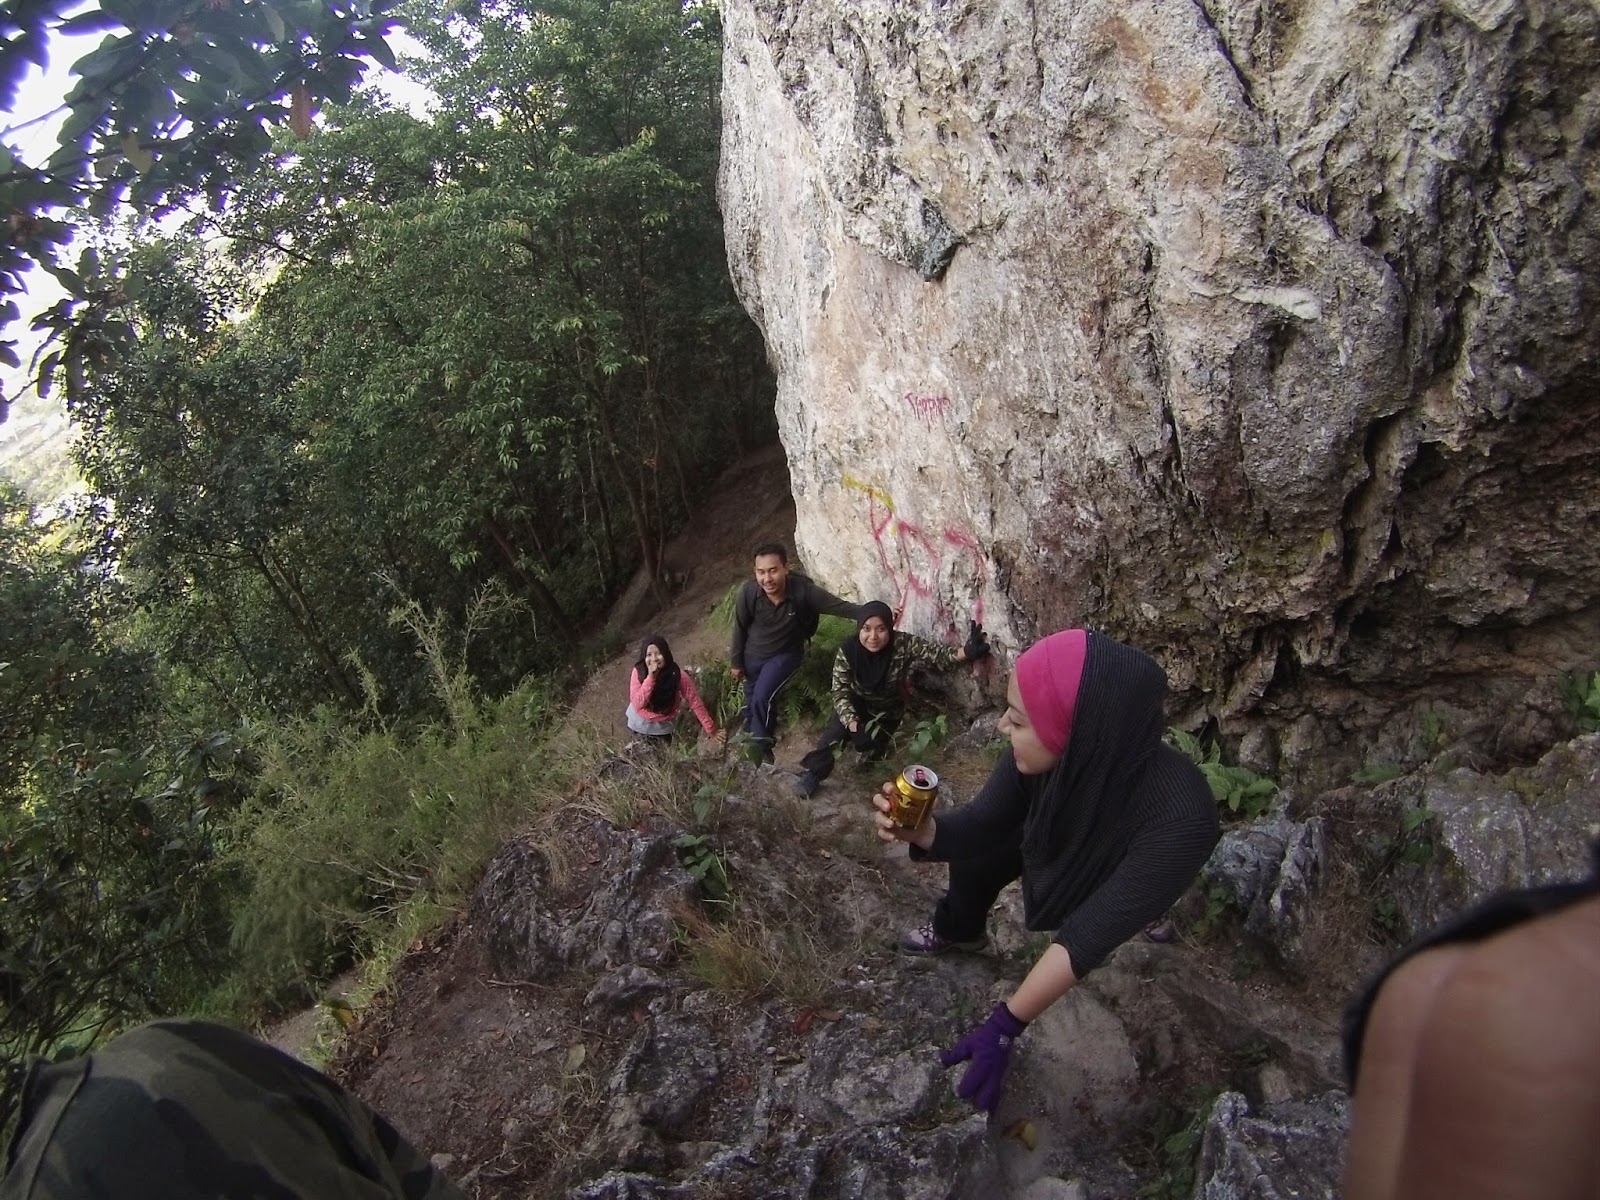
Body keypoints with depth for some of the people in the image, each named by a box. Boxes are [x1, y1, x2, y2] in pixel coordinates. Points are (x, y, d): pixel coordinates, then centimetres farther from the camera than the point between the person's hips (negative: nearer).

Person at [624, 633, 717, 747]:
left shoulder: (678, 675, -29)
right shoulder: (638, 671, -27)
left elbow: (695, 702, -21)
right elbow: (637, 704, -32)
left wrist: (711, 730, -18)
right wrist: (651, 677, -42)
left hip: (663, 725, -1)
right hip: (640, 722, 1)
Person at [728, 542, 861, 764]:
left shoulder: (803, 591, -31)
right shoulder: (748, 593, -26)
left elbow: (840, 606, -27)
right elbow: (740, 628, -10)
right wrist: (736, 661, 2)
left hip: (785, 654, -2)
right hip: (752, 654, 2)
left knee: (762, 698, -19)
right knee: (751, 701, 18)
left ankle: (762, 747, 4)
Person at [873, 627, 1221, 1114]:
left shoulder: (1178, 819, -46)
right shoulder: (1041, 754, -35)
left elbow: (1090, 936, -39)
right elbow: (980, 822, -21)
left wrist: (1006, 1025, -39)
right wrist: (919, 828, -41)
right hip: (1055, 846, 2)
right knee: (974, 842, -6)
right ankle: (958, 930, 23)